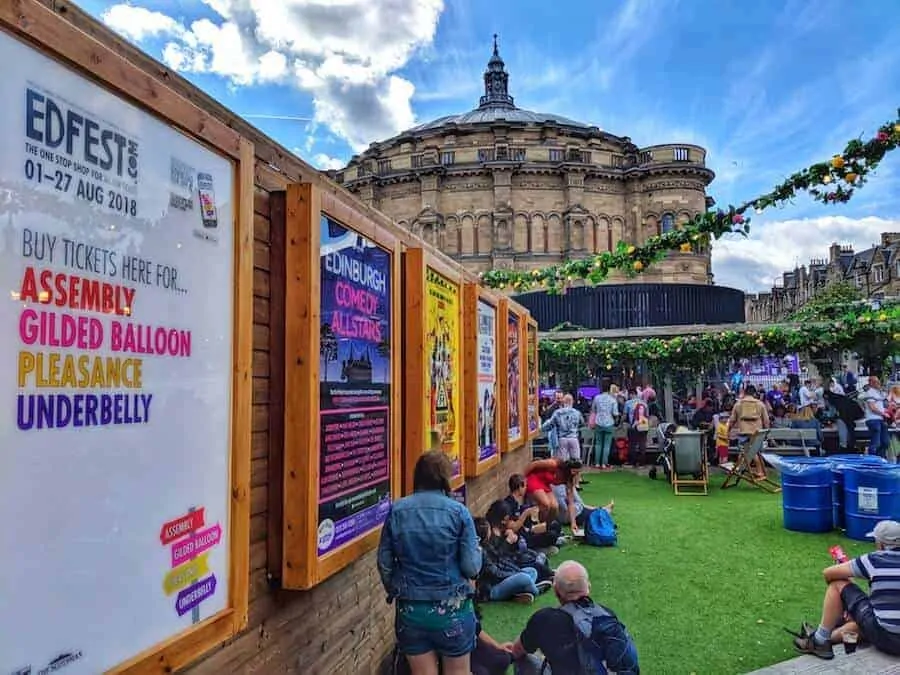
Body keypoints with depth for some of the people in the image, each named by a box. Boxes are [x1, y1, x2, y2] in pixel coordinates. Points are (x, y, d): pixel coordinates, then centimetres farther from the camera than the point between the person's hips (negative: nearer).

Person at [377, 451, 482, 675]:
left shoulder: (396, 511, -4)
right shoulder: (458, 511, -10)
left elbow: (384, 564, 1)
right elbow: (472, 567, -11)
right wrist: (477, 550, 10)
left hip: (410, 610, 2)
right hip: (452, 609, -2)